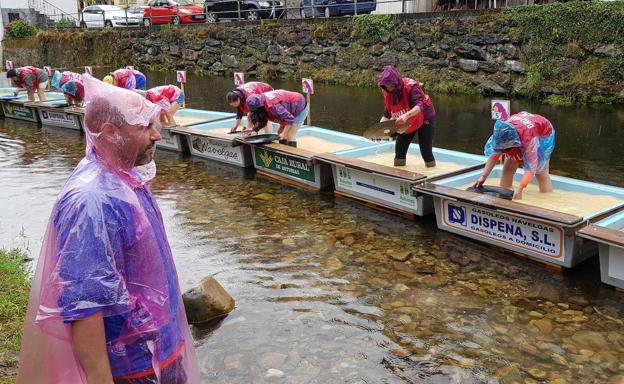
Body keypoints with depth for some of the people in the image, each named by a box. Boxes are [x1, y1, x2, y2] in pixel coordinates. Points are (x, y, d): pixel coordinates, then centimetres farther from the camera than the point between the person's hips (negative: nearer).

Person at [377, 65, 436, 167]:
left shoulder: (411, 86, -32)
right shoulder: (387, 93, -14)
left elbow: (421, 105, -45)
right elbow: (387, 115, -8)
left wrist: (406, 115, -62)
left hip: (424, 119, -6)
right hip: (406, 123, 6)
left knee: (426, 151, -7)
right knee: (399, 149, 1)